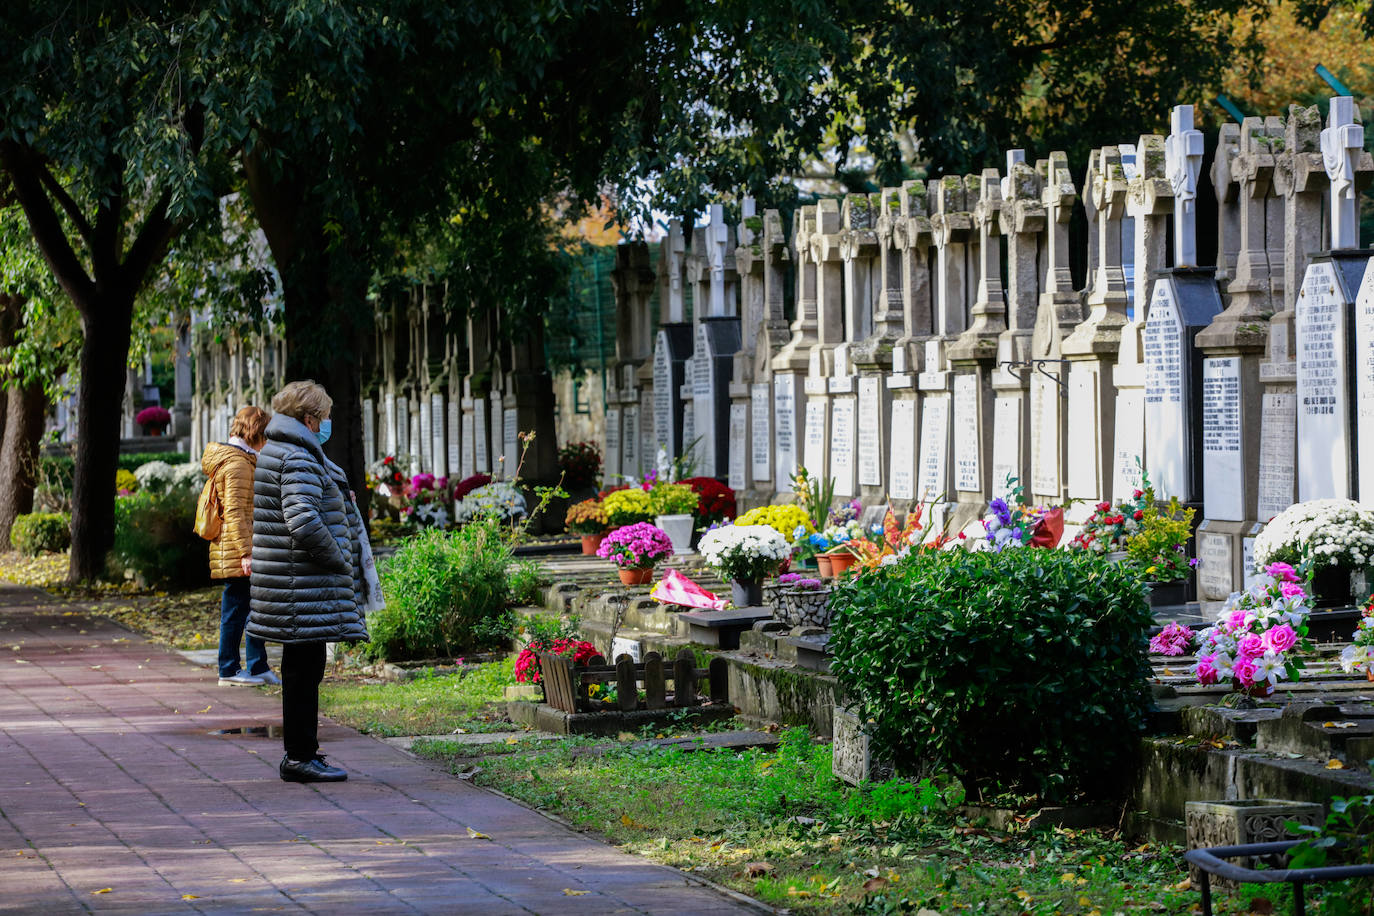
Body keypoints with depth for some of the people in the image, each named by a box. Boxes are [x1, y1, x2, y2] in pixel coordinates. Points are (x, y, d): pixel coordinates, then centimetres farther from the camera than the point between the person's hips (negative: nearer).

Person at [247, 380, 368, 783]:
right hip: (306, 584, -11)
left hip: (289, 580, 11)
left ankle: (299, 753, 20)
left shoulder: (276, 453, 17)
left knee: (301, 669, 15)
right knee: (305, 667, -6)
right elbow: (304, 522, -27)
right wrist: (339, 560, -16)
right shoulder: (298, 460, -17)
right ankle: (300, 756, -2)